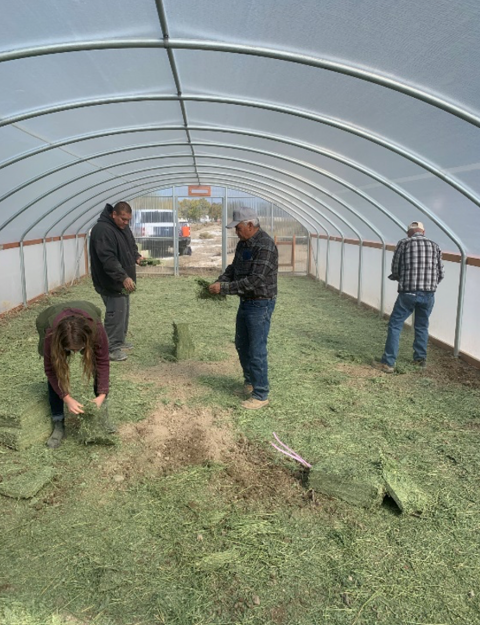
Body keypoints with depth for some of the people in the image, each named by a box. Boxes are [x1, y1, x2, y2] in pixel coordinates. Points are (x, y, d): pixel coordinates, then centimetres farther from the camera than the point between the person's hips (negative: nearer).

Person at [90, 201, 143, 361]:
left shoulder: (123, 227, 9)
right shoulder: (102, 230, -22)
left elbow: (131, 245, 24)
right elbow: (108, 259, -30)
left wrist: (136, 256, 3)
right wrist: (123, 277, -34)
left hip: (123, 280, 10)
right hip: (111, 282, -10)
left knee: (123, 312, 17)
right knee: (115, 313, -8)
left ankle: (119, 341, 30)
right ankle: (111, 348, 1)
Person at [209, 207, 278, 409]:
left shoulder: (265, 246, -23)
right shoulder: (243, 243, 7)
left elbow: (254, 281, -28)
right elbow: (234, 268, 15)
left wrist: (224, 288, -25)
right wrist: (219, 282, -4)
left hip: (260, 304, -9)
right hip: (246, 302, 9)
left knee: (257, 350, -4)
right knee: (241, 344, 19)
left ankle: (260, 395, 8)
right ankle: (250, 381, 38)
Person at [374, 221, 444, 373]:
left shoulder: (403, 243, 2)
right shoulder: (434, 245, 10)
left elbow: (395, 270, 3)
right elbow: (441, 274, 10)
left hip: (408, 292, -3)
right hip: (428, 294, 4)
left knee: (395, 325, 3)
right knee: (422, 326, 20)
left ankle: (388, 363, 0)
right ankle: (420, 358, 28)